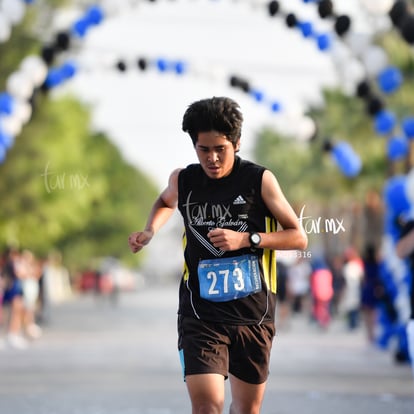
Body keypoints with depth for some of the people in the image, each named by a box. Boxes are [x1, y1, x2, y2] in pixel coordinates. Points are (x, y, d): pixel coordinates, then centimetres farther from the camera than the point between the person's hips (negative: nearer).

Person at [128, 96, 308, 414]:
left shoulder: (260, 180, -6)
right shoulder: (183, 181, 2)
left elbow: (299, 237, -2)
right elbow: (166, 202, 28)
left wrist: (247, 239, -15)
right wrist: (150, 231, 9)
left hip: (253, 314, 0)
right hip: (201, 313, 0)